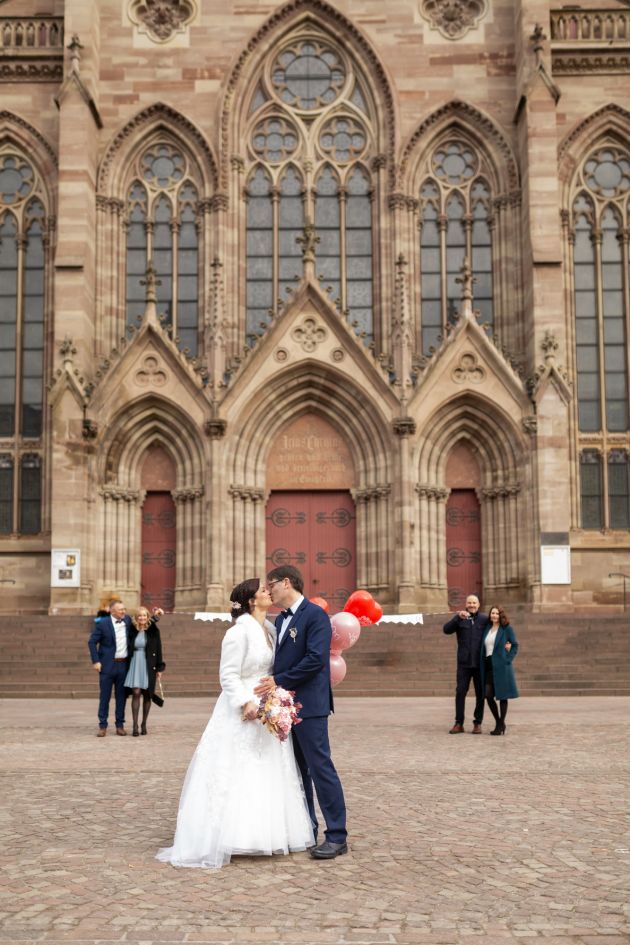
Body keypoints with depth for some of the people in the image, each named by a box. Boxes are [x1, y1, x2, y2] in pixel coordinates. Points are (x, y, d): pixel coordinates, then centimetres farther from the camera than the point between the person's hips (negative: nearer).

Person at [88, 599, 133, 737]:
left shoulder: (127, 621, 5)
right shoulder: (102, 623, -7)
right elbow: (92, 642, -4)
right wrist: (96, 661, -10)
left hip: (123, 665, 4)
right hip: (108, 665, -4)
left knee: (121, 696, 8)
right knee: (105, 697, 2)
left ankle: (120, 725, 15)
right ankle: (102, 726, 9)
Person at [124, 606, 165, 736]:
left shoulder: (153, 631, 0)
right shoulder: (132, 630, 2)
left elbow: (158, 650, 1)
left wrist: (159, 668, -1)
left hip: (148, 665, 0)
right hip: (135, 664, 0)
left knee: (146, 695, 6)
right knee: (136, 693, -9)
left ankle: (144, 725, 16)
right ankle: (135, 726, -8)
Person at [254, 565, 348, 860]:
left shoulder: (315, 615, -11)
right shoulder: (280, 619, 16)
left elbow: (315, 659, -20)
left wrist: (279, 681, -18)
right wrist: (272, 686, 2)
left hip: (308, 706, -9)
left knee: (320, 767, -6)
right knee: (298, 770, 14)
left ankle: (337, 836, 0)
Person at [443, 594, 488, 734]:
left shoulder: (484, 619, 5)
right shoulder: (460, 619, 4)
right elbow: (446, 629, -11)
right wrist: (458, 617, -24)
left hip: (480, 663, 0)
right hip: (464, 663, 0)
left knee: (480, 694, 4)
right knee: (460, 692, -2)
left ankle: (478, 723, 13)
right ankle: (459, 723, 4)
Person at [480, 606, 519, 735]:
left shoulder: (506, 629, -1)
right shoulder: (487, 628, 13)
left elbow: (515, 645, -1)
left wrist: (508, 660, -11)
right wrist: (482, 664, 5)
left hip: (501, 666, -5)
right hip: (488, 666, 5)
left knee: (502, 696, 0)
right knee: (488, 696, 1)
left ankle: (501, 726, 10)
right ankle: (498, 722, 18)